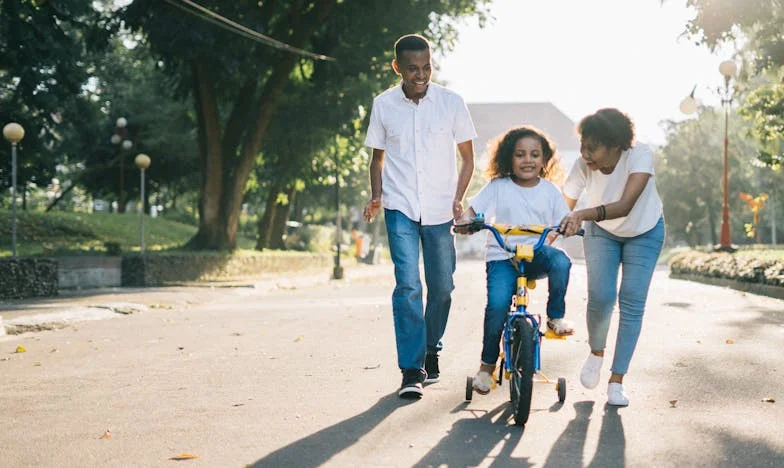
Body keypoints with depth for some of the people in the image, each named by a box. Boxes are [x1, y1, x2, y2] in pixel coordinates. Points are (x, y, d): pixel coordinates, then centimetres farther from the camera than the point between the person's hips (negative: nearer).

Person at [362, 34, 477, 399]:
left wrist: (458, 199, -7)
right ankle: (411, 371, -10)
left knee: (442, 286, 7)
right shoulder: (383, 105, 1)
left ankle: (431, 349, 31)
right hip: (400, 208, -1)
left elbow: (467, 158, 6)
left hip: (440, 210, 1)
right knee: (407, 284, -12)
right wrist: (376, 196, -2)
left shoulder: (451, 103, -2)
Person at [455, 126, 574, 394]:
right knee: (497, 303, -25)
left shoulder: (549, 191, 8)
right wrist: (465, 221, -25)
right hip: (502, 256, -1)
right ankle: (487, 365, -3)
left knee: (560, 261, -34)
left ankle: (556, 317, -9)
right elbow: (473, 209, -1)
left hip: (536, 253, 2)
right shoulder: (498, 187, 3)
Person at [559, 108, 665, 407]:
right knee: (600, 298, -15)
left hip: (644, 233, -1)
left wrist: (583, 215, -61)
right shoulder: (583, 166, -27)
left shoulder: (640, 156, -34)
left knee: (632, 304, -8)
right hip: (602, 233, 1)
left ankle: (616, 381, 3)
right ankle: (596, 353, 16)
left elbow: (626, 205, -47)